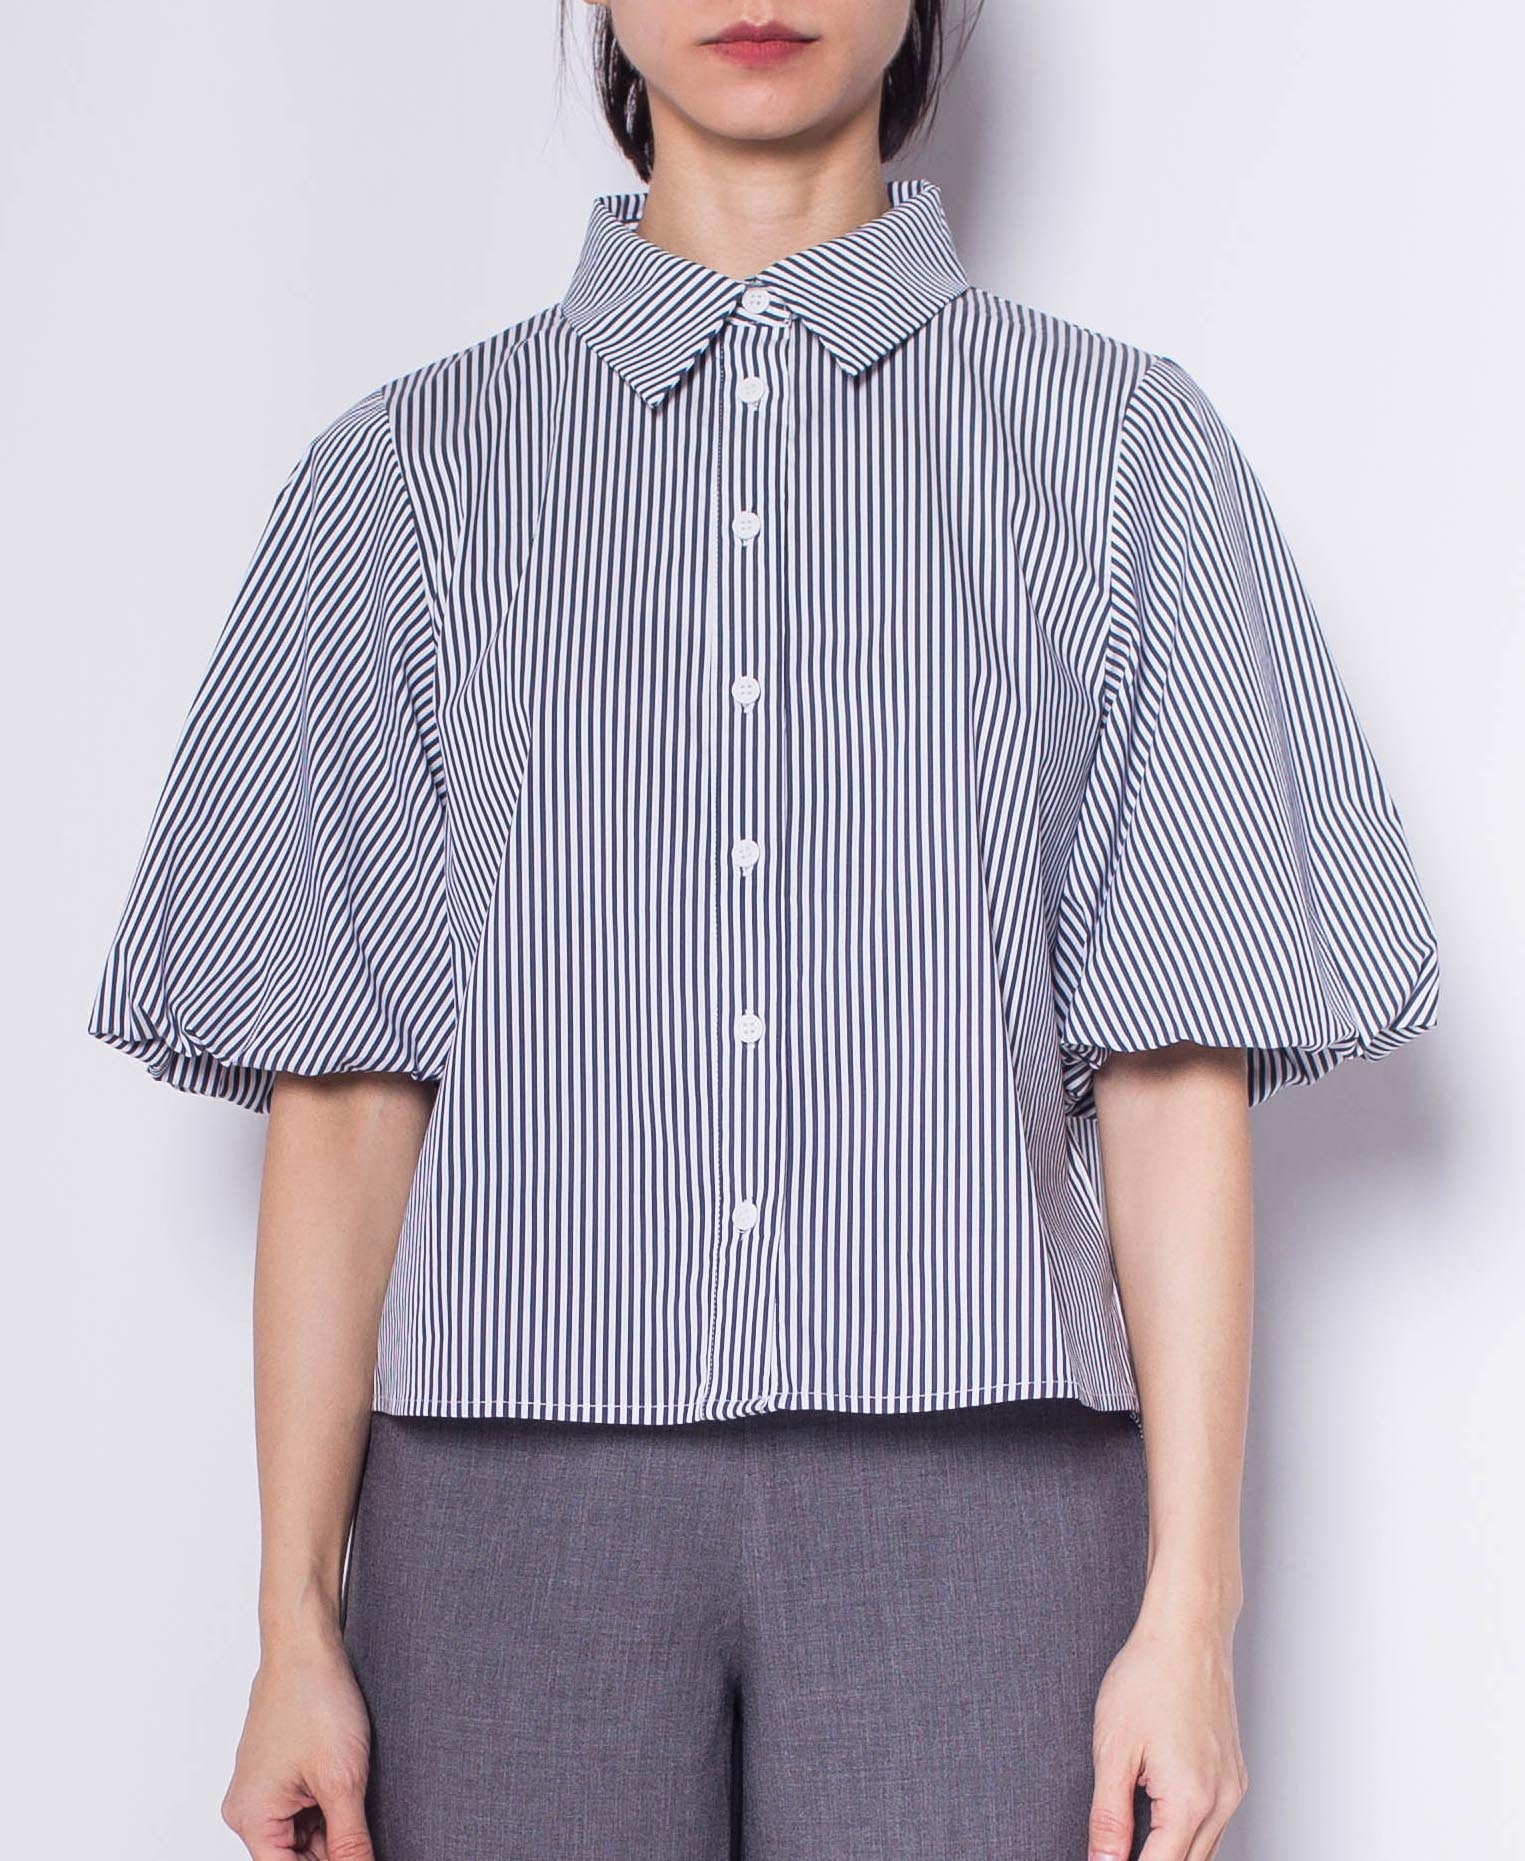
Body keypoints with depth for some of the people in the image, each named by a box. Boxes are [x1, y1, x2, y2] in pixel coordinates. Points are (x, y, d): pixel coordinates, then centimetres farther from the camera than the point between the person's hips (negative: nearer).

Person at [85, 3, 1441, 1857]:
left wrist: (1190, 1610, -3)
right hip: (513, 1480, 1)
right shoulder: (409, 468, 10)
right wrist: (296, 1621, 1)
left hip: (972, 1476, 0)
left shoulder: (1123, 445, 8)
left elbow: (1173, 1066, 2)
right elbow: (343, 1087, 5)